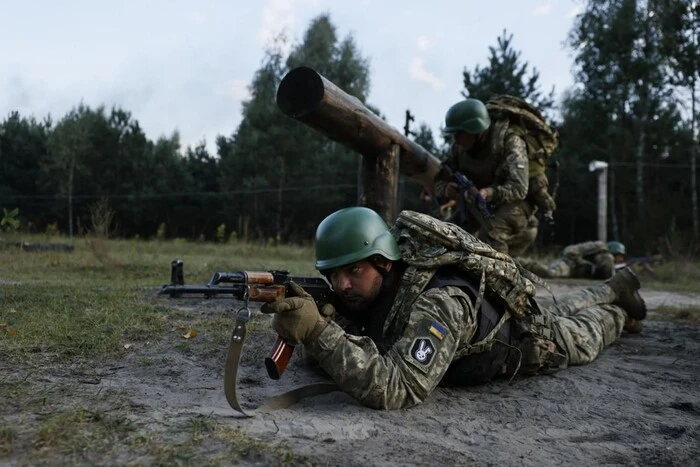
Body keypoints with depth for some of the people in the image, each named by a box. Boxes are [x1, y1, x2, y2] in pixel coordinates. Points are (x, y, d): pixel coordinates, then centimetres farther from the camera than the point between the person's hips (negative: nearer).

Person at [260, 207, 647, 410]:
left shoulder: (437, 303, -50)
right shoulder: (365, 289, -28)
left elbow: (398, 390, -60)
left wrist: (317, 330, -66)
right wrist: (303, 314, -42)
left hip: (530, 338, -5)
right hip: (485, 310, 6)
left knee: (581, 335, 29)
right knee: (562, 308, 35)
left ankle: (616, 308, 59)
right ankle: (613, 288, 62)